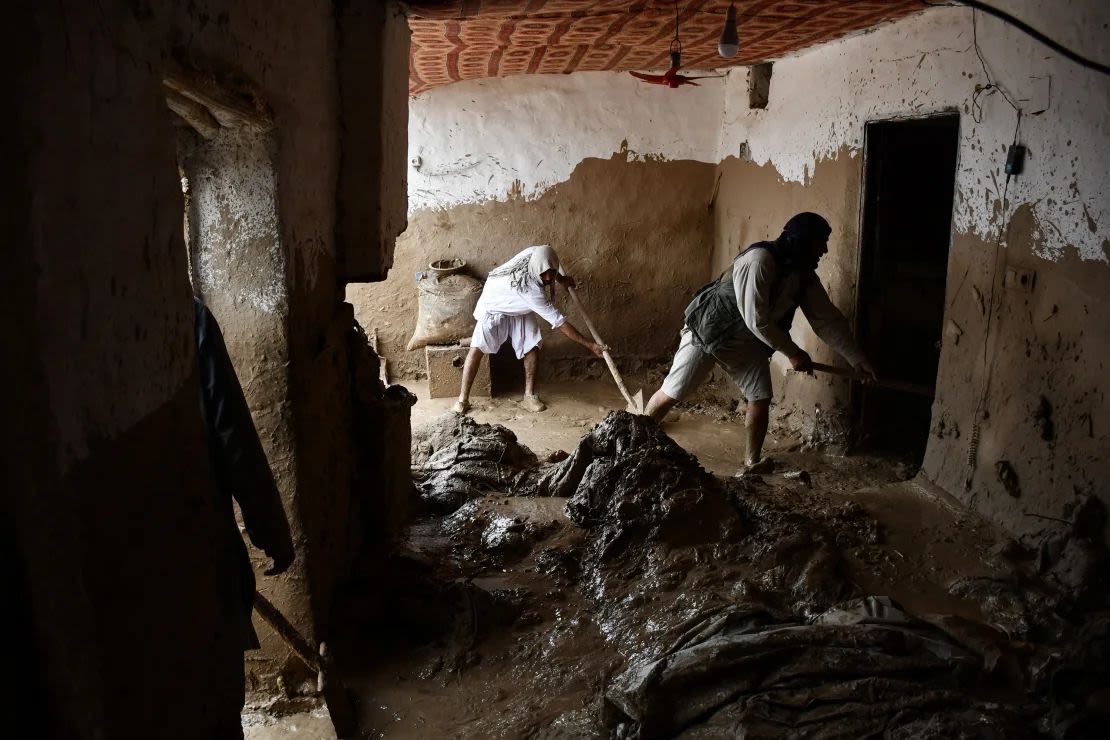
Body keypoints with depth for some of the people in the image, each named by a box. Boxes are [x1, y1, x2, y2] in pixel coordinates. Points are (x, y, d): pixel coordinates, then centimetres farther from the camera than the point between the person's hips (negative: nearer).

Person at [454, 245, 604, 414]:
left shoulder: (536, 254, -28)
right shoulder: (530, 289, -43)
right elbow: (559, 321, -40)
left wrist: (561, 279, -3)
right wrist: (589, 345, -38)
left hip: (520, 309, 7)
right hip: (494, 307, -7)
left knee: (532, 348, -4)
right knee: (477, 349, -17)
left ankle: (529, 395, 6)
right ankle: (463, 398, -8)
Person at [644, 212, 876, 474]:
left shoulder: (805, 276, -5)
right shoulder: (759, 260, -30)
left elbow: (828, 320, 3)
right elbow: (756, 319, -30)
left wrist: (858, 359, 3)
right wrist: (793, 353, -21)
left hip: (746, 341, 7)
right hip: (708, 330, -7)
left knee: (761, 399, 0)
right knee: (671, 393, -3)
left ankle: (753, 461, 17)